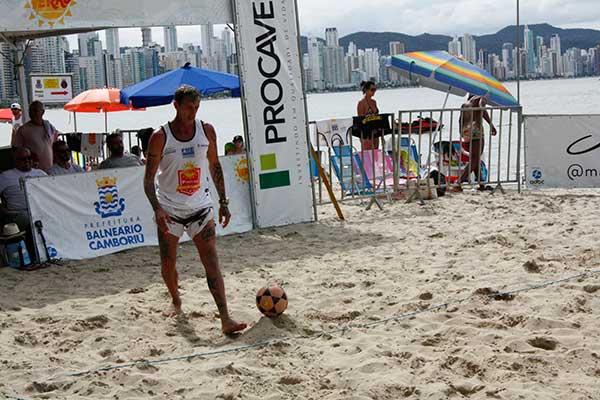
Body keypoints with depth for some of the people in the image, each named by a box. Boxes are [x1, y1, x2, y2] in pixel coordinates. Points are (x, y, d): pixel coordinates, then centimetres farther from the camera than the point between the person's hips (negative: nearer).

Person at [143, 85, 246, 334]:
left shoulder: (206, 131, -1)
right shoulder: (160, 137, -11)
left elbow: (215, 167, 11)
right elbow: (149, 178, -9)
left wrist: (223, 202, 8)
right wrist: (157, 209, -23)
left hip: (200, 207, 1)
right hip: (169, 209, -1)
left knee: (211, 261, -11)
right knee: (167, 263, 9)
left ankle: (225, 319, -17)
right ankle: (175, 300, 39)